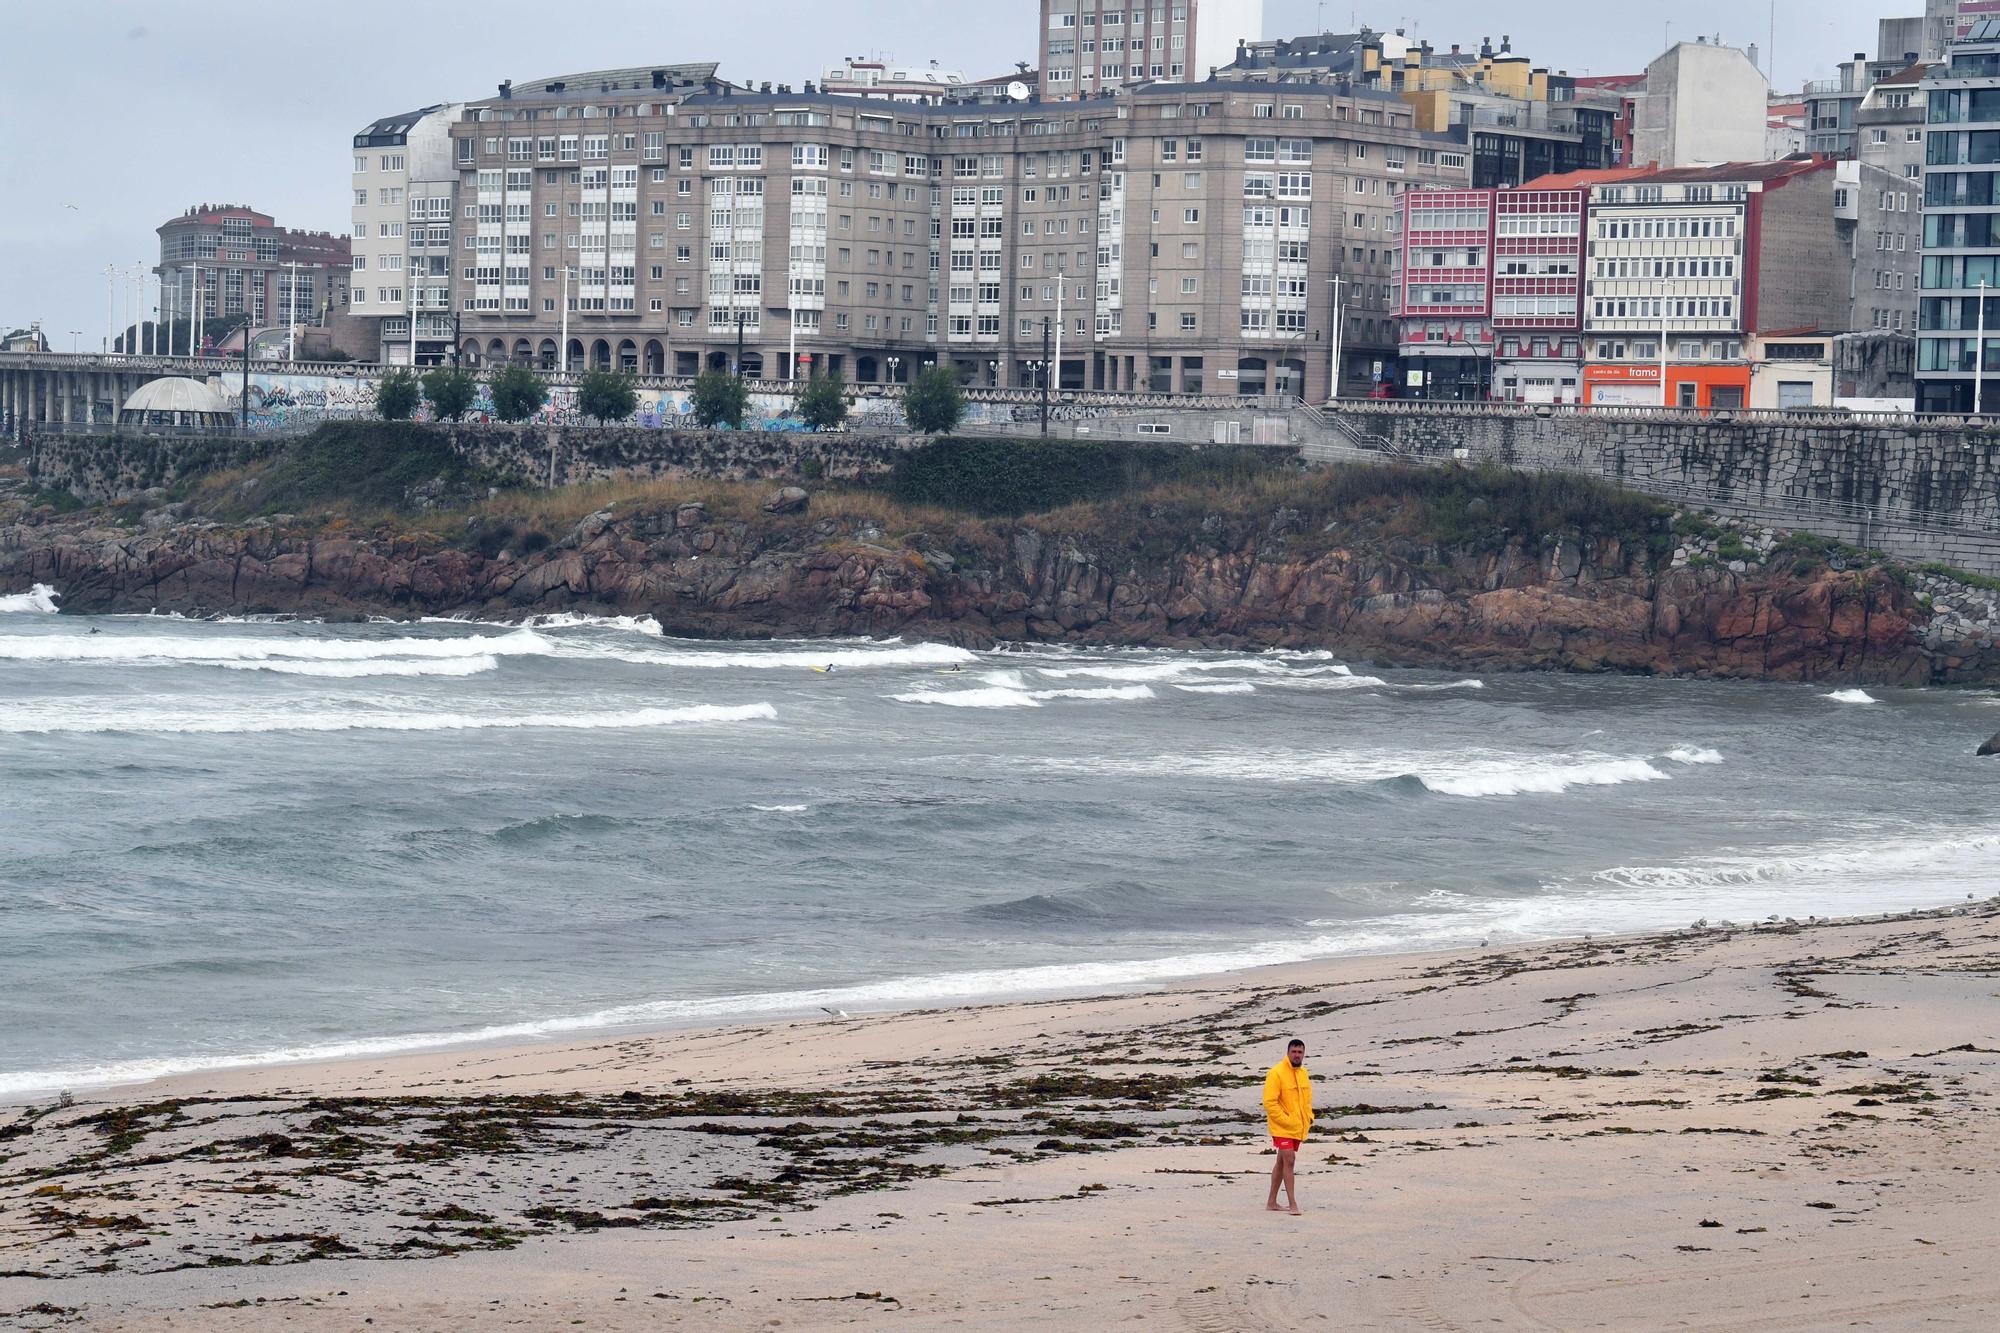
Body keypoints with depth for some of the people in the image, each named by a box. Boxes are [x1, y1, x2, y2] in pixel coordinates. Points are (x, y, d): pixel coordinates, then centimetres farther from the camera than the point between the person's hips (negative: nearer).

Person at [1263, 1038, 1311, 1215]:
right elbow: (1270, 1102, -17)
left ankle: (1272, 1201, 22)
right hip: (1282, 1127, -8)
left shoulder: (1303, 1073, 11)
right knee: (1289, 1161, -15)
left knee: (1282, 1162, 14)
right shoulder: (1276, 1073, -13)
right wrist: (1286, 1120, -19)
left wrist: (1309, 1117, 8)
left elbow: (1307, 1099, 23)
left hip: (1298, 1127, 8)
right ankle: (1293, 1204, -16)